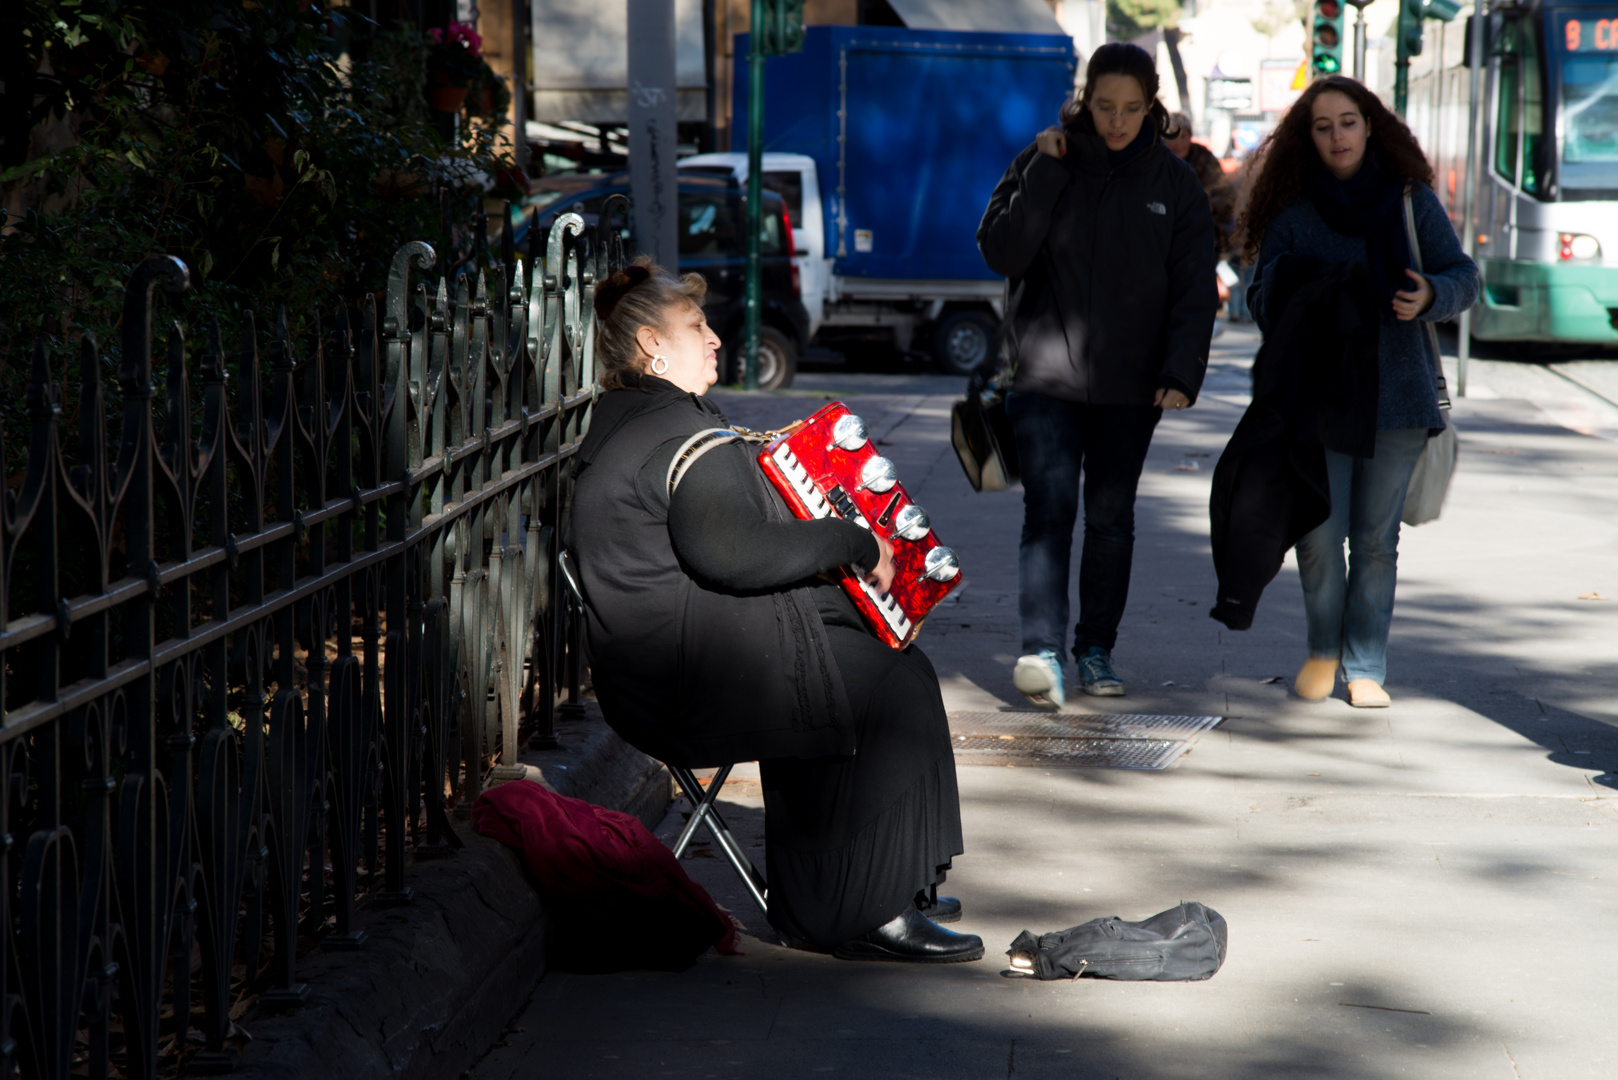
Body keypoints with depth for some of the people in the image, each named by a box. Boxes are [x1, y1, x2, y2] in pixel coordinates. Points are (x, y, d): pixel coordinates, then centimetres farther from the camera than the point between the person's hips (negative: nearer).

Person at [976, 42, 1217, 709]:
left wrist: (1182, 373, -9)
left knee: (1111, 516, 10)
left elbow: (1194, 291, 3)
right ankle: (1041, 650, -23)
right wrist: (1045, 172, -14)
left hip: (1131, 385, 2)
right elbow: (1000, 252, -8)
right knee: (1049, 509, -14)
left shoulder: (1176, 184, 4)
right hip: (1046, 375, -2)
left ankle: (1096, 648, 21)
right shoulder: (1045, 164, 2)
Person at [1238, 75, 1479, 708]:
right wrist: (1287, 283, -16)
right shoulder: (1292, 211, 5)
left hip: (1397, 394, 1)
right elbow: (1262, 300, 7)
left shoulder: (1411, 200, 6)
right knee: (1319, 533, -7)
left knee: (1376, 538, 4)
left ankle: (1365, 667, 15)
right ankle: (1322, 650, 17)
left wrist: (1430, 295, -14)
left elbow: (1463, 276, 8)